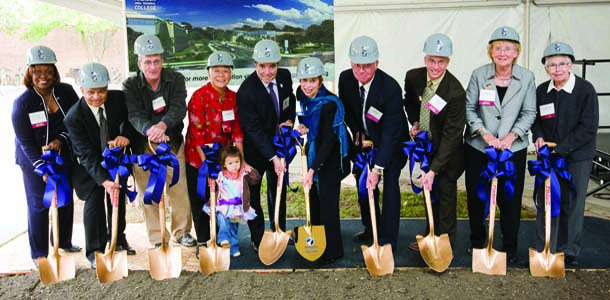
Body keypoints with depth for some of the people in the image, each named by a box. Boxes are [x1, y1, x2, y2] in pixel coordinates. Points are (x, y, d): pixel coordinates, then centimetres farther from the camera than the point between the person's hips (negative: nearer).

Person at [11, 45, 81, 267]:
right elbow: (26, 141, -13)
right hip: (33, 159, -4)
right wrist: (43, 168, -19)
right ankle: (39, 254, 14)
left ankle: (63, 243, 33)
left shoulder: (66, 92, -7)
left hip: (63, 155, 4)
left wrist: (61, 140, -17)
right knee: (39, 204, 0)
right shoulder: (22, 102, -15)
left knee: (65, 200, 13)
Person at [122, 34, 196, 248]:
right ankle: (157, 239, 20)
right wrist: (150, 130, -44)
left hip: (173, 143, 1)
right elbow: (135, 115, -22)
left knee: (179, 190, 6)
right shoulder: (130, 86, -6)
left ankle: (181, 232, 27)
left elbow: (179, 108, -21)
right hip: (143, 146, 0)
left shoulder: (176, 80, -5)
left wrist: (163, 125, -42)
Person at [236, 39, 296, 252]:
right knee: (252, 191, 8)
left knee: (278, 187, 20)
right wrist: (273, 158, -31)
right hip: (255, 147, -6)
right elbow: (254, 130, -27)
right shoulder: (246, 91, -28)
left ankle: (279, 230, 39)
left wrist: (290, 120, -8)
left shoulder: (285, 76, -11)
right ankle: (257, 238, 26)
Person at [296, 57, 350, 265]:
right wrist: (303, 126, -4)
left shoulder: (330, 103, -26)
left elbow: (329, 140, -27)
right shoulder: (303, 95, -3)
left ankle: (333, 250, 11)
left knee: (327, 201, -4)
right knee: (313, 197, 16)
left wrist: (312, 169, -30)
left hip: (330, 157, -8)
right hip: (314, 153, 8)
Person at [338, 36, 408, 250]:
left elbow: (391, 132, -32)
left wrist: (378, 168, -34)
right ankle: (371, 229, 29)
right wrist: (357, 132, -8)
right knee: (363, 182, 10)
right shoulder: (345, 79, -17)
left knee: (390, 185, -10)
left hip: (392, 143, -5)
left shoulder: (391, 88, -33)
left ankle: (388, 240, 0)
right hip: (365, 139, 5)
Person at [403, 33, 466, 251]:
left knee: (446, 195, 5)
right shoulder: (413, 77, -10)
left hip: (447, 152, -6)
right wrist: (415, 123, -4)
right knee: (430, 192, 19)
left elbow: (451, 136, -26)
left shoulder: (456, 92, -27)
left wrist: (434, 170, -29)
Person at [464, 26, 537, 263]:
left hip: (513, 148, 0)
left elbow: (529, 113, 2)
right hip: (477, 147, 0)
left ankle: (509, 247, 23)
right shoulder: (479, 75, -3)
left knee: (510, 199, 5)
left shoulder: (526, 78, -1)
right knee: (475, 196, 10)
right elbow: (469, 108, -2)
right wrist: (484, 133, -14)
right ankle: (477, 242, 30)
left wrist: (511, 136, -13)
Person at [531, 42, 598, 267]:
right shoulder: (542, 91, 3)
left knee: (572, 205, 5)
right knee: (545, 203, 7)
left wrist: (560, 149, -18)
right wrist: (538, 137, -7)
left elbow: (588, 127, -13)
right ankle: (543, 250, 20)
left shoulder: (585, 90, -11)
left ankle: (569, 252, 22)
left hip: (576, 158, -3)